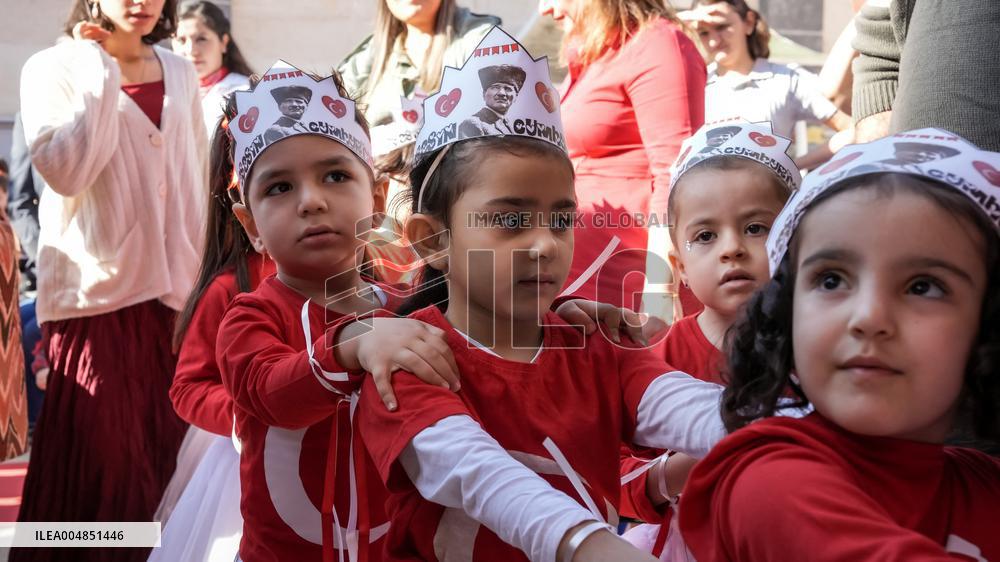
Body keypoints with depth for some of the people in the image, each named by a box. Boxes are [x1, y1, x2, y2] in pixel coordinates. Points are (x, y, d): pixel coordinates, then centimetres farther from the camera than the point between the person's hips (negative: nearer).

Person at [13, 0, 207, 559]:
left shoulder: (180, 73, 12)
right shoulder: (53, 68, -1)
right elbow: (66, 172, -17)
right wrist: (102, 74, -13)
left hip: (173, 289, 4)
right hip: (97, 292, -4)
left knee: (165, 458, 8)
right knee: (99, 461, -2)